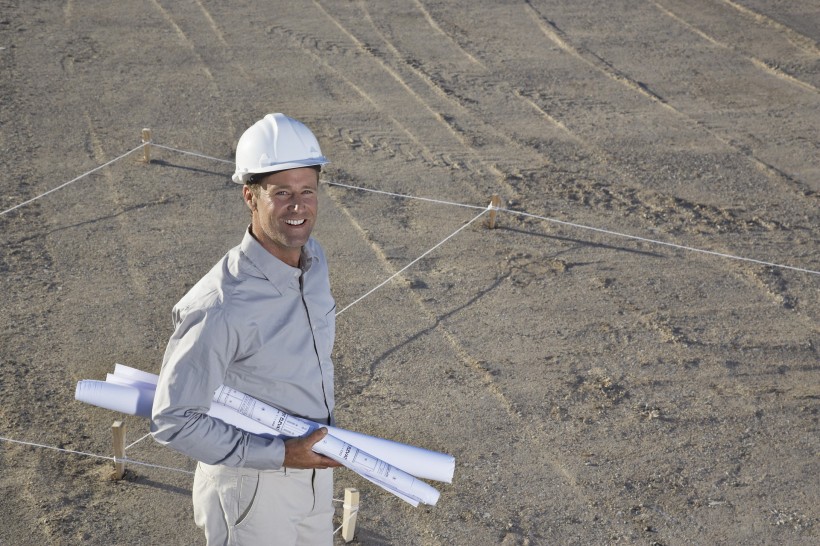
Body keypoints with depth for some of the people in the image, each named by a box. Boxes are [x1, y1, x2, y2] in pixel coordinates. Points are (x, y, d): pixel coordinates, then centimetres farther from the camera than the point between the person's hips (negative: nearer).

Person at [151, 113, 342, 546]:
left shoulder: (313, 258, -7)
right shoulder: (220, 305, -32)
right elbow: (173, 421, -26)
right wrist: (279, 456, -24)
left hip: (311, 464, 7)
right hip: (251, 484, -7)